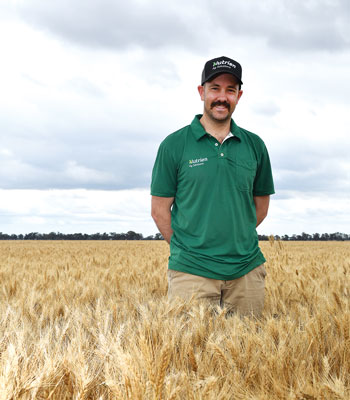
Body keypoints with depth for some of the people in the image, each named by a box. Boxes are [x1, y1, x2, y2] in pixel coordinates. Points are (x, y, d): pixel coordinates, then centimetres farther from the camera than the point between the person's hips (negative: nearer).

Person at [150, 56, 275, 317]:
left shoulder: (254, 145, 9)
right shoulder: (174, 145, -1)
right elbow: (160, 209, 3)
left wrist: (235, 241, 13)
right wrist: (188, 248, 3)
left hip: (247, 269, 3)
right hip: (192, 272, -3)